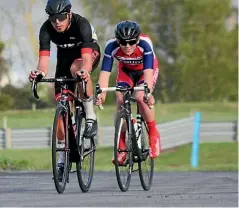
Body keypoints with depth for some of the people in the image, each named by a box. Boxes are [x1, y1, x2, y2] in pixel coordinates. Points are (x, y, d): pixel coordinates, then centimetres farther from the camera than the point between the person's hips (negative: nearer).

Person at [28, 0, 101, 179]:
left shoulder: (81, 24, -35)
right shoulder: (46, 29, -25)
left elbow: (86, 57, -45)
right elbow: (44, 57, -33)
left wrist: (84, 71, -67)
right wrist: (40, 72, -56)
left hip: (90, 53, -4)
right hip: (65, 57, 4)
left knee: (76, 68, -40)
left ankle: (91, 116, -24)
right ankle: (64, 155, 7)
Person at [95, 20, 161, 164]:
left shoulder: (145, 43, -38)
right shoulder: (112, 46, -32)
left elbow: (148, 71, -44)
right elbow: (105, 72, -35)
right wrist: (101, 93, -51)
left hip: (146, 69, -2)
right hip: (126, 70, 2)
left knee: (141, 97, -28)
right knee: (120, 99, -20)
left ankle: (153, 134, -5)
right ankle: (121, 146, -10)